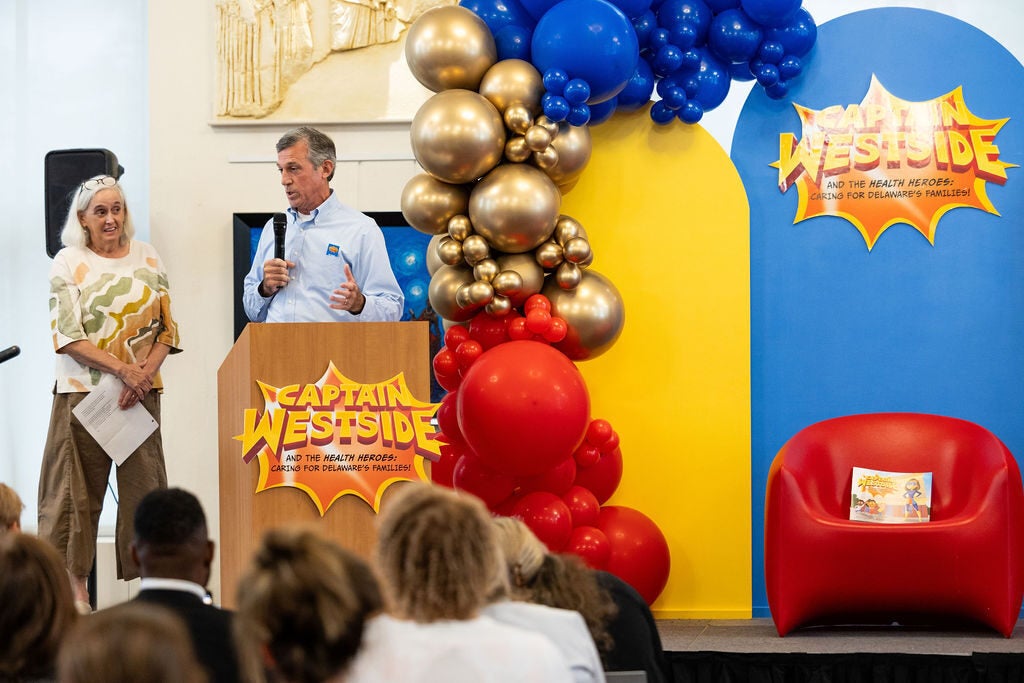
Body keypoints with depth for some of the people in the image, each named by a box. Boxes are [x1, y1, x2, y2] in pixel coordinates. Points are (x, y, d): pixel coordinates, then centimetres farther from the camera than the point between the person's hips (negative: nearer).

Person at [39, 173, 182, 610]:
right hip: (83, 391, -3)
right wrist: (123, 369, -15)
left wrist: (144, 374, -9)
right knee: (78, 488, -1)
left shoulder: (148, 261, 10)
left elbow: (167, 330, 8)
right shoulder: (68, 263, 0)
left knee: (144, 484, 0)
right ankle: (76, 582, 4)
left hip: (141, 393, 3)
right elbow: (67, 336, -7)